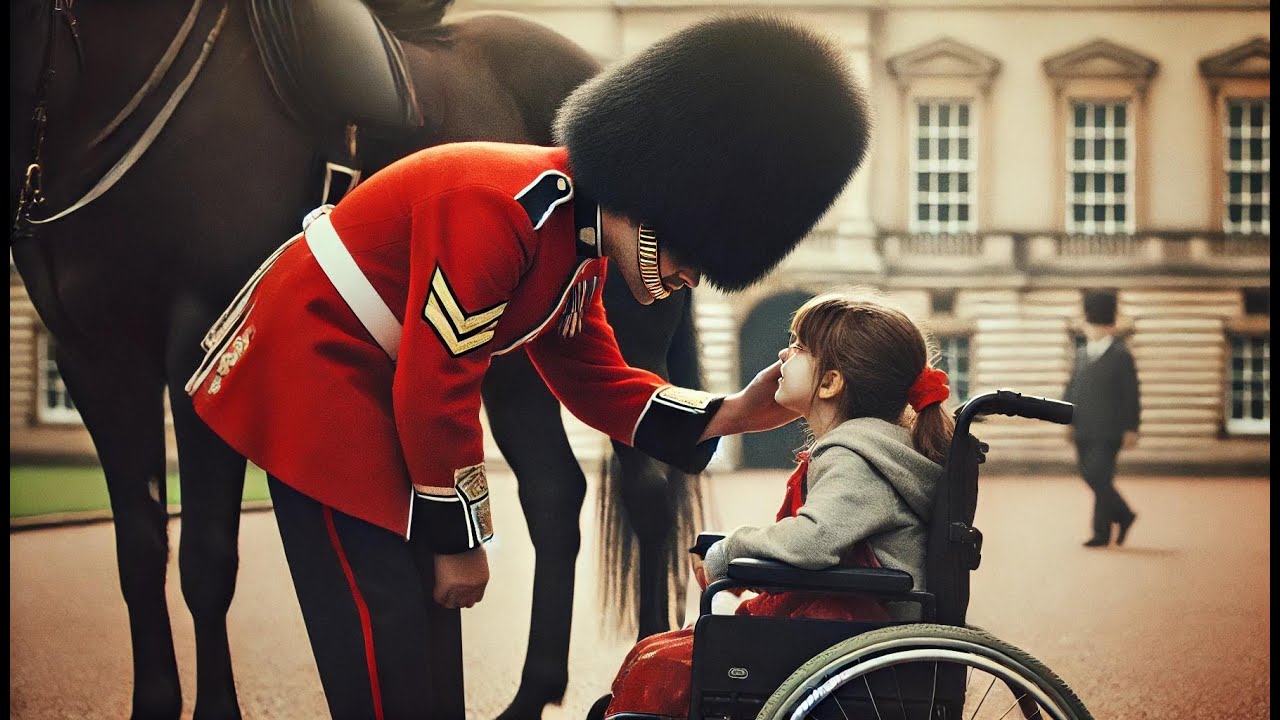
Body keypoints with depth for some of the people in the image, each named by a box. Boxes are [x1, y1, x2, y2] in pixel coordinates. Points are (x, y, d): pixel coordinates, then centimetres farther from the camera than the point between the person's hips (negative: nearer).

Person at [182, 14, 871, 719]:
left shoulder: (579, 239, 0)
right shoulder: (499, 210, -29)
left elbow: (593, 379, 8)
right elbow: (435, 389, -27)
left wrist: (726, 414, -4)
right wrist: (459, 540, -16)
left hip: (377, 385, 10)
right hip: (308, 369, -9)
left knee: (429, 602, 12)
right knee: (384, 630, -9)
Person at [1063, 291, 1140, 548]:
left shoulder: (1121, 356, -4)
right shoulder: (1082, 354, 15)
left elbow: (1131, 395, -6)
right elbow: (1072, 388, 17)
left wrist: (1131, 429, -9)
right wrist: (1066, 418, 7)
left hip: (1108, 430, -6)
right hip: (1084, 430, 7)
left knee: (1100, 477, -10)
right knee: (1089, 475, 9)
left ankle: (1102, 532, -2)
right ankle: (1123, 515, 28)